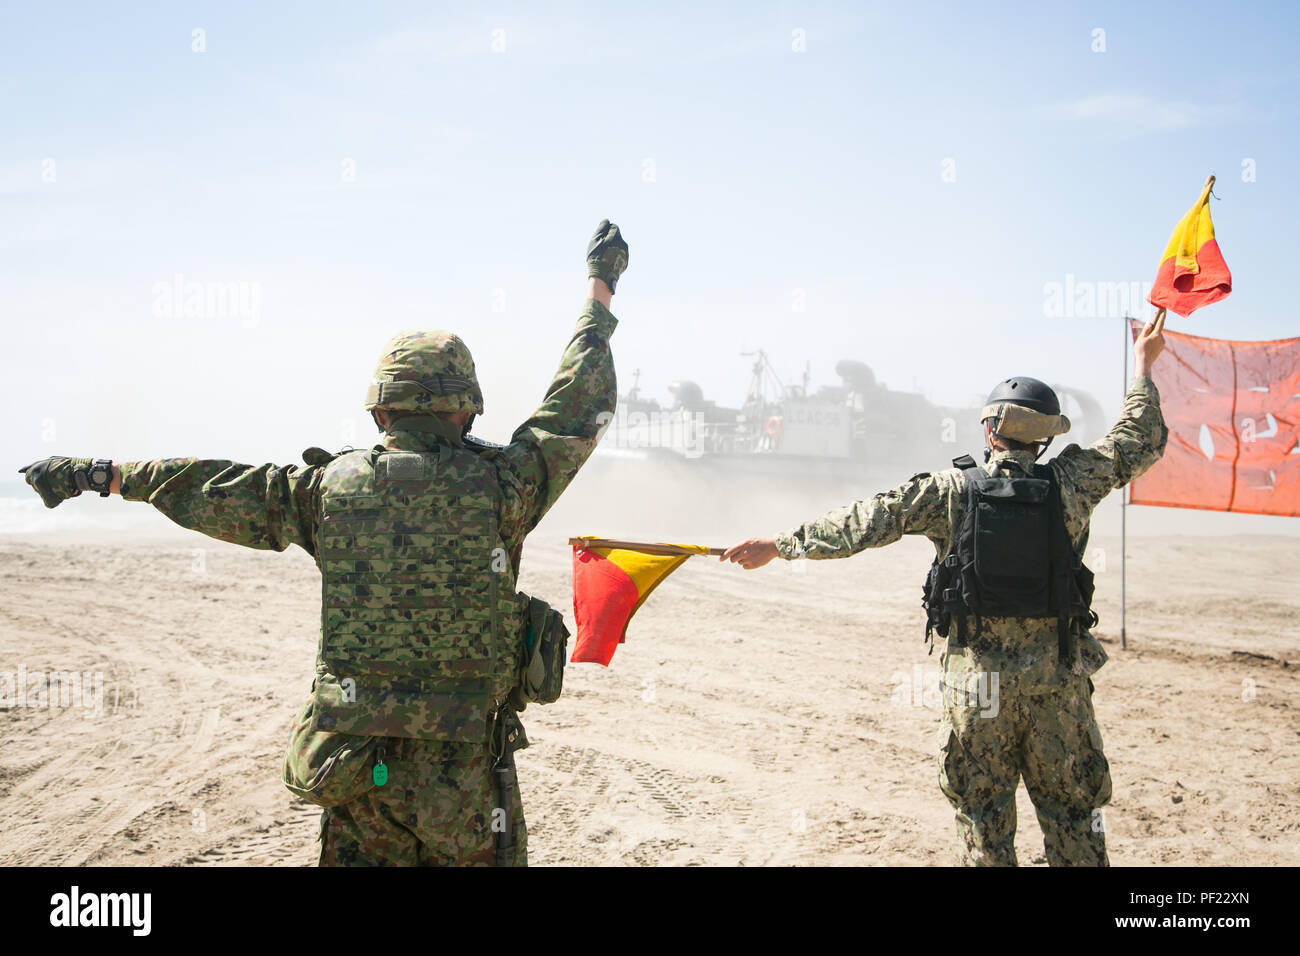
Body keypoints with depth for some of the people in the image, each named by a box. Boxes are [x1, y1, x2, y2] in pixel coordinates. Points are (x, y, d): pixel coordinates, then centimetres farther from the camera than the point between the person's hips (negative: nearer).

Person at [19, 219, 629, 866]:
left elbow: (210, 489, 9)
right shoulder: (499, 486, -9)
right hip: (468, 776, -2)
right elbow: (576, 406, 3)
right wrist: (600, 286, 18)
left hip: (356, 769, 3)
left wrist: (101, 473, 25)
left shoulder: (331, 487, -3)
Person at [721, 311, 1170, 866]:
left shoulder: (951, 489, -4)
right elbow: (1138, 444, 14)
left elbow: (866, 522, -5)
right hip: (1057, 676, 1)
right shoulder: (1068, 482, -1)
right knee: (1072, 813, 10)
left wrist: (781, 545, 2)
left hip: (976, 677, -1)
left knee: (983, 819, 9)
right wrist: (1143, 370, 28)